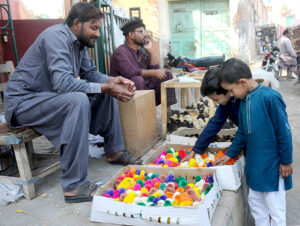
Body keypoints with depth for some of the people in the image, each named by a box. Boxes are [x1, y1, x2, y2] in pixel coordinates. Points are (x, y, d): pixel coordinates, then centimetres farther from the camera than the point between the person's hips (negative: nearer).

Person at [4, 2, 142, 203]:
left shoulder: (79, 42, 5)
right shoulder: (57, 36, -22)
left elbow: (90, 73, 10)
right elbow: (63, 83, -34)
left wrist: (113, 81, -9)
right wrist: (105, 87, -31)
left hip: (49, 96, 9)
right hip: (23, 101, -9)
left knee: (107, 92, 3)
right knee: (78, 100, -36)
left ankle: (115, 151, 12)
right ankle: (74, 186, -33)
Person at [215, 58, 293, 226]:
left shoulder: (270, 97, -20)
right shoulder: (243, 101, 5)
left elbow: (284, 131, -15)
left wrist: (286, 162, -10)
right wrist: (230, 155, 14)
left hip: (273, 166, -7)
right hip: (254, 164, 8)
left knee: (275, 208, 7)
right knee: (255, 202, 19)